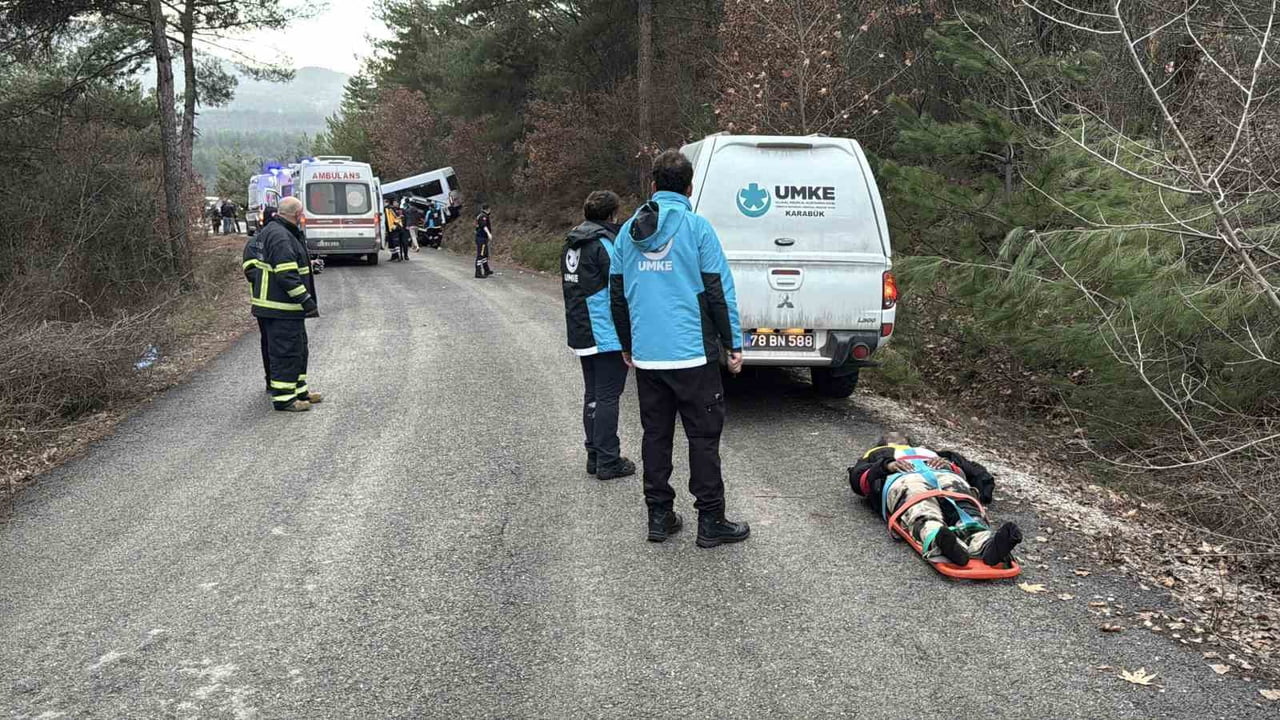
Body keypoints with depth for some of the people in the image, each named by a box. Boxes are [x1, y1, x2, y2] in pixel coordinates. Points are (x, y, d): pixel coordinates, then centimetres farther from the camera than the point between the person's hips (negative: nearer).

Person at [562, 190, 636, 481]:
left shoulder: (571, 243, 13)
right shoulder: (603, 242, -16)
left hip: (581, 334, 9)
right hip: (606, 334, -9)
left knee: (592, 395, 16)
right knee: (607, 396, -3)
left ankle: (595, 456, 22)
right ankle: (608, 461, 0)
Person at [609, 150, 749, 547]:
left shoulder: (628, 230, 9)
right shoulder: (696, 226, -7)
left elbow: (617, 293, 14)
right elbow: (719, 291, -9)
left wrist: (627, 345, 24)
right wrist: (733, 344, -1)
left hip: (645, 354, 5)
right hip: (692, 352, -5)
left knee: (656, 434, 13)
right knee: (703, 436, 3)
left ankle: (659, 516, 18)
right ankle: (710, 521, 8)